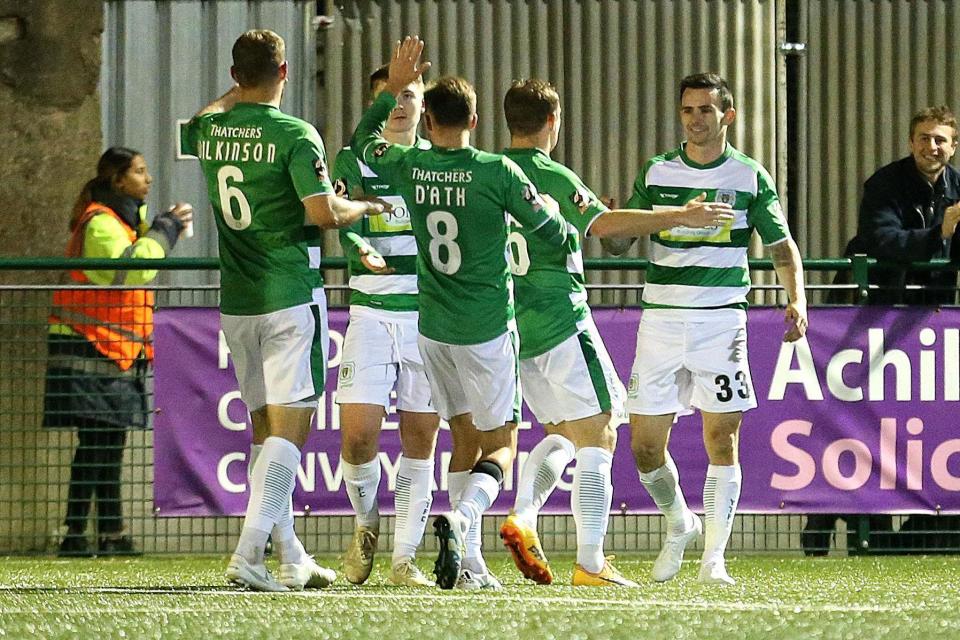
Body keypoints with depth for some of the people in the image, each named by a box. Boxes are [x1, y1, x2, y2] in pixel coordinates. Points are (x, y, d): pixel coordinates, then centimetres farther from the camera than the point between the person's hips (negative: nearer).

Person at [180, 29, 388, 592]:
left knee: (265, 424, 13)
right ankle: (250, 551, -20)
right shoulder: (295, 134, -12)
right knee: (289, 425, -6)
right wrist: (363, 207, -1)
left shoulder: (208, 131, 5)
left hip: (235, 301, 6)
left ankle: (292, 559, 17)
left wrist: (231, 97, 38)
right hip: (291, 294, -6)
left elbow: (182, 134, 31)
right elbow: (323, 212, -20)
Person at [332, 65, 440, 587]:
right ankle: (367, 524, 18)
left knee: (420, 440, 1)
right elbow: (347, 228, -11)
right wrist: (364, 254, -31)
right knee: (358, 437, -10)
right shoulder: (353, 161, 3)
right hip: (372, 310, -2)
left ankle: (404, 557, 8)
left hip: (432, 312, 2)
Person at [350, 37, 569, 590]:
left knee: (466, 437, 14)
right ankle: (460, 518, -25)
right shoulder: (498, 171, -14)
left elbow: (363, 142, 19)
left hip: (434, 326, 4)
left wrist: (393, 88, 23)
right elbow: (551, 231, -4)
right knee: (501, 444, 4)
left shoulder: (409, 166, -4)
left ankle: (467, 563, 7)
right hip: (488, 327, -4)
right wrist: (566, 227, 19)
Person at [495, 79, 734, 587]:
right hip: (561, 321, -7)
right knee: (597, 436, -3)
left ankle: (522, 517, -3)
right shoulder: (554, 177, -10)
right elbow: (602, 224, -26)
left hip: (513, 328, 7)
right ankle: (590, 564, -10)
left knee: (560, 434, 21)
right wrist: (680, 217, -24)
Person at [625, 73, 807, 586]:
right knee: (645, 446, 1)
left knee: (721, 441, -6)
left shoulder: (750, 177, 3)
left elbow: (782, 245, 7)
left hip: (721, 320, -2)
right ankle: (679, 525, 27)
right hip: (660, 319, 2)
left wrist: (796, 301, -9)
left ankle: (714, 557, 0)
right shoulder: (656, 172, 7)